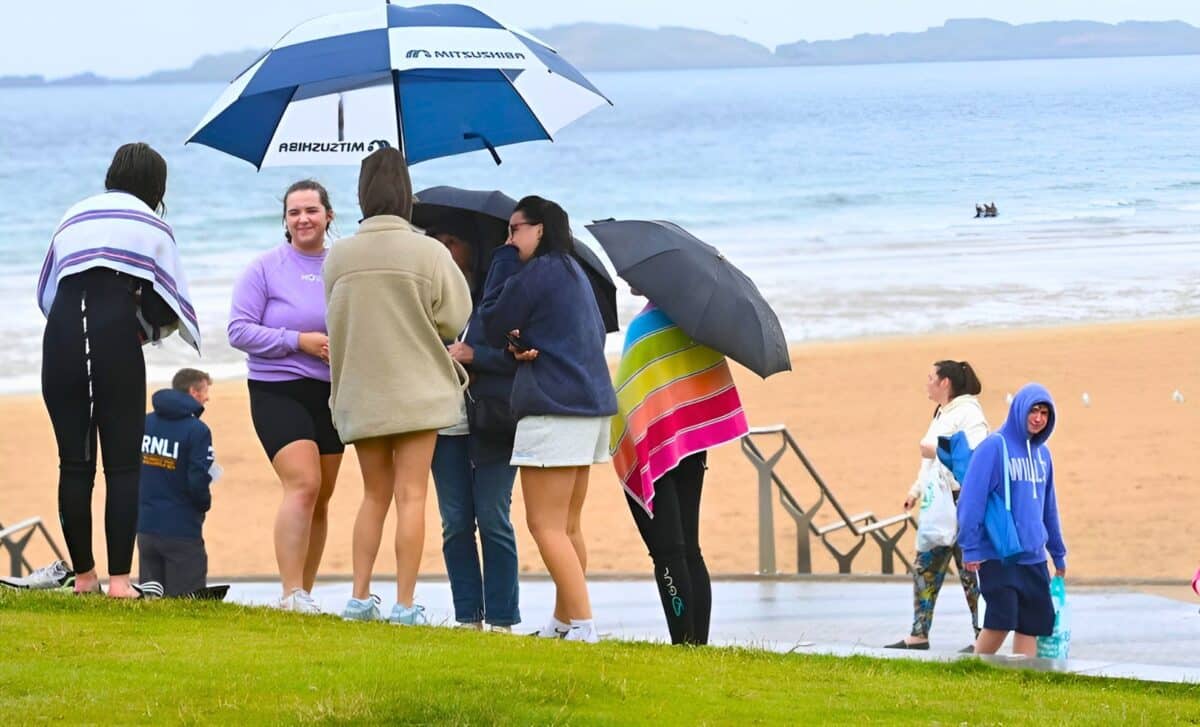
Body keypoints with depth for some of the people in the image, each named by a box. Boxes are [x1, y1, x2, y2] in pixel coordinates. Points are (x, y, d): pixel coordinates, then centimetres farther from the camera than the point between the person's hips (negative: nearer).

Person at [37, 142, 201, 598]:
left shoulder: (72, 219, 23)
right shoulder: (151, 226, 12)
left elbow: (45, 292, 26)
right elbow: (173, 301, 11)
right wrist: (152, 331, 30)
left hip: (61, 335, 3)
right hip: (116, 334, -3)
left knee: (74, 462, 8)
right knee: (123, 464, -1)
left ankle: (83, 575, 12)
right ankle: (119, 578, -8)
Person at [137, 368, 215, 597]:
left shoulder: (145, 423, 5)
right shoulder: (197, 430, -14)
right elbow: (198, 482, -19)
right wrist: (205, 503, 3)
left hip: (145, 528, 6)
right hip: (182, 530, -6)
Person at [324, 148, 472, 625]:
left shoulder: (339, 257, -3)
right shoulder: (428, 253, -11)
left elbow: (337, 324, 5)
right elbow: (455, 318, -4)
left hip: (360, 394, 3)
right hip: (418, 391, -3)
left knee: (375, 494, 15)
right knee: (410, 495, 0)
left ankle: (360, 597, 9)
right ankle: (405, 604, -3)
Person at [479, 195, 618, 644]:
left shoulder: (537, 273, -11)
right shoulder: (575, 274, 17)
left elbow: (492, 325, -4)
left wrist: (502, 261, 3)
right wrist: (529, 346, 1)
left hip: (554, 412, -10)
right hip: (591, 406, 10)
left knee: (545, 525, -8)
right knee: (567, 526, 16)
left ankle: (583, 624, -16)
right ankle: (563, 621, 22)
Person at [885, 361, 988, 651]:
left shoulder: (968, 413, -11)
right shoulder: (942, 414, 19)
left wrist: (938, 450, -19)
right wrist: (916, 490, 20)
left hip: (962, 500, -10)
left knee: (969, 571, -5)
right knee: (924, 567, 9)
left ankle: (983, 636, 0)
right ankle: (919, 635, 13)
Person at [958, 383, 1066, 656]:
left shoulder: (1041, 453, 13)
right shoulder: (994, 447, -8)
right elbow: (972, 499, -12)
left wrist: (1058, 553, 21)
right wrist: (970, 548, -15)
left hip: (1033, 557, 7)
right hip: (997, 556, -7)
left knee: (1032, 624, 3)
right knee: (1001, 621, -14)